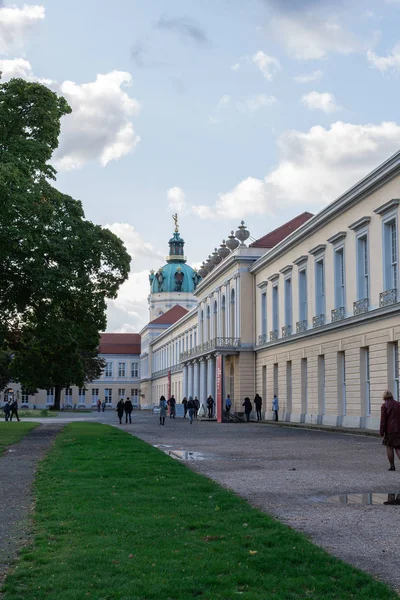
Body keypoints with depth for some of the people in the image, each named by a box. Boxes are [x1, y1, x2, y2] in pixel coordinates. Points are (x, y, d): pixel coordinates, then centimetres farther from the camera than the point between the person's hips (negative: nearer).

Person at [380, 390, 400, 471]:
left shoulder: (384, 406, -5)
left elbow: (383, 420, -10)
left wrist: (381, 432, -7)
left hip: (390, 430, -4)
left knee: (389, 447, 9)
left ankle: (392, 465, 9)